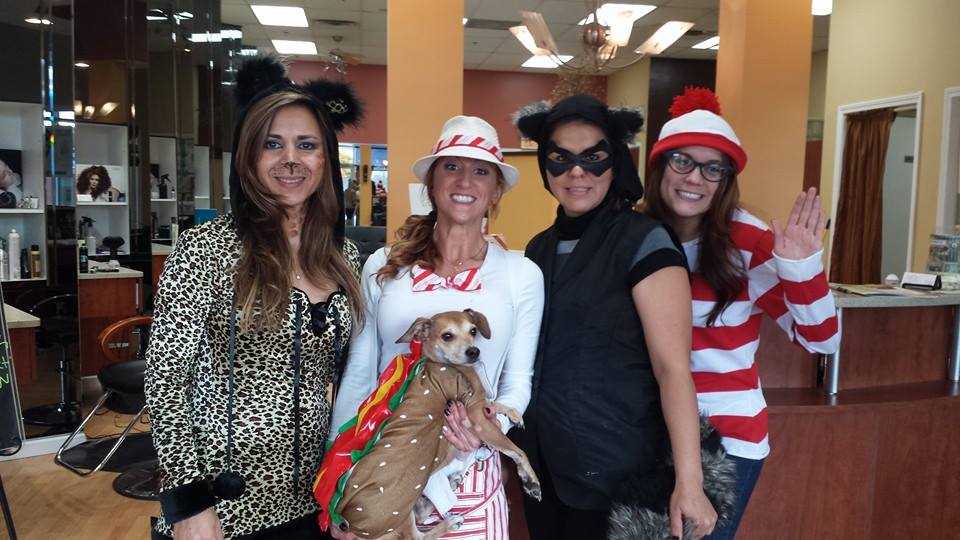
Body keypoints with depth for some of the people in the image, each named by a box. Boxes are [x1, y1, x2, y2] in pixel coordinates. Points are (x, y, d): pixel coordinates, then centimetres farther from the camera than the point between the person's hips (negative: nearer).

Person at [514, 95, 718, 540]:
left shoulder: (644, 243, -14)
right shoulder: (539, 247, 5)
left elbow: (673, 368, -19)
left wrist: (688, 482, -24)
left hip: (614, 468, -6)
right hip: (539, 458, 6)